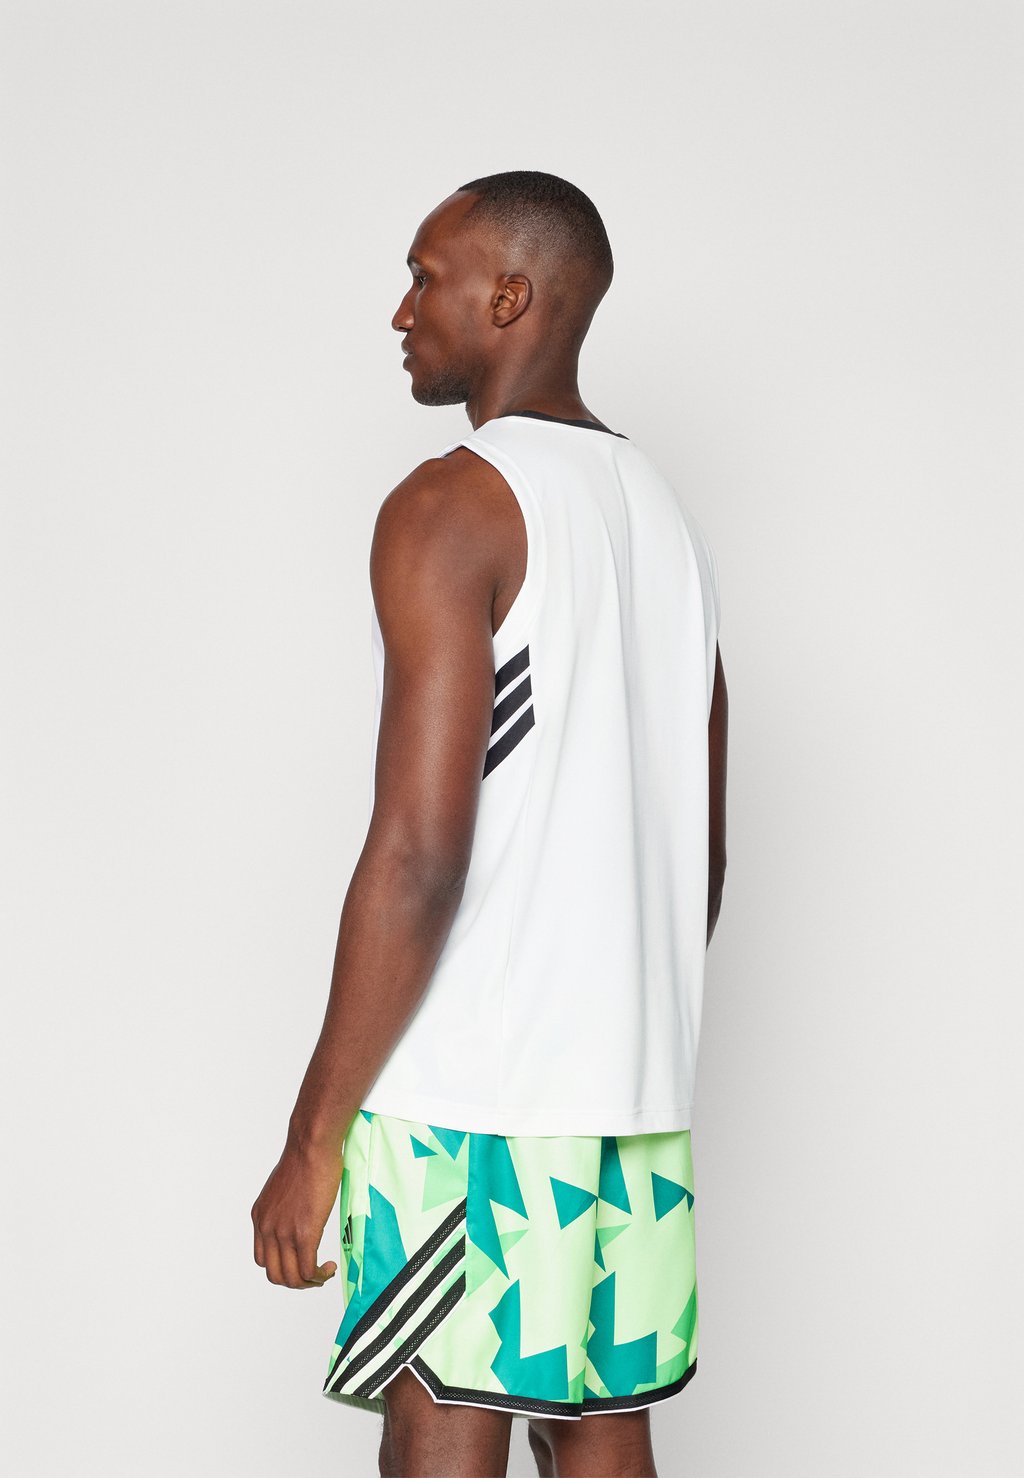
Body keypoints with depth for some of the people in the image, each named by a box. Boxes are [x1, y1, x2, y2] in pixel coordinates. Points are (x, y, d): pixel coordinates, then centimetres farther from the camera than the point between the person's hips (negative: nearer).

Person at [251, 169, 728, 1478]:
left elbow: (418, 853, -19)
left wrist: (312, 1139, -14)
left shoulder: (451, 506, -11)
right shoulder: (665, 517, 15)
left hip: (469, 1089, -8)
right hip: (634, 1094, 8)